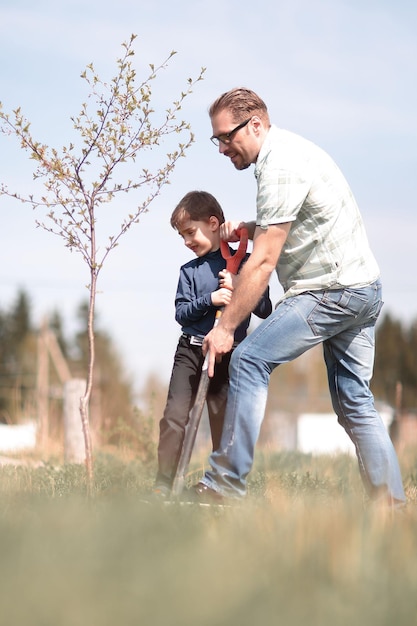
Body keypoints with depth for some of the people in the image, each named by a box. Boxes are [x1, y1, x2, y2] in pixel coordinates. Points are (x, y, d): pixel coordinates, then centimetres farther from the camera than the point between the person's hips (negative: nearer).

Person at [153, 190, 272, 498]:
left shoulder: (244, 264, 1)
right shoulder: (189, 271, 7)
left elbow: (265, 309, -1)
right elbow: (181, 313, -1)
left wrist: (237, 289, -16)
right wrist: (209, 300, -17)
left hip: (227, 354, -1)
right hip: (190, 349, 2)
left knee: (224, 422, 2)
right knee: (174, 416, -8)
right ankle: (163, 486, -4)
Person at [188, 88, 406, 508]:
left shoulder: (280, 167, -16)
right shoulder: (288, 149, 16)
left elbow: (263, 262, -19)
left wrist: (226, 326, -17)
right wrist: (245, 229, 13)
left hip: (331, 291, -11)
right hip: (364, 288, 11)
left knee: (249, 360, -15)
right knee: (354, 402, 10)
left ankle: (225, 484, -18)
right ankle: (391, 501, 8)